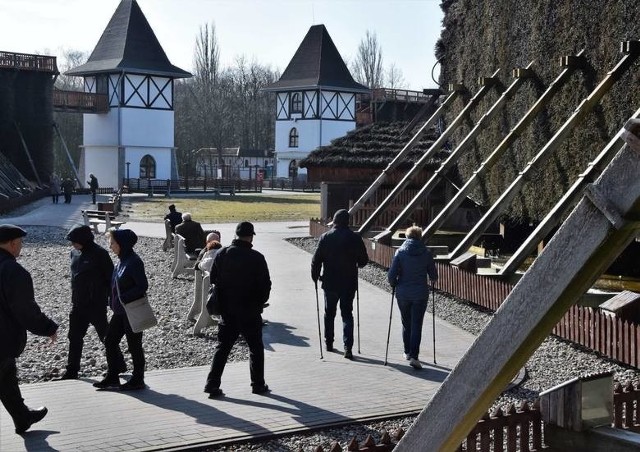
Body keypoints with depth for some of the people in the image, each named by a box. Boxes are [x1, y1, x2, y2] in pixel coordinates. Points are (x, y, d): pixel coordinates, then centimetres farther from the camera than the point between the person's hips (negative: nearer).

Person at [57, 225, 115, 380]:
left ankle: (119, 365, 19)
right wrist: (74, 300, 18)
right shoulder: (75, 253, 6)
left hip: (96, 304, -7)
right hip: (78, 303, 7)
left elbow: (110, 277, -12)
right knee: (74, 337, 10)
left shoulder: (100, 254, -15)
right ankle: (72, 370, 19)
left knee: (105, 335, 4)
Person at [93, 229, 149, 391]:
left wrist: (124, 298, -22)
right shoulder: (122, 260, 9)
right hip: (120, 311, 9)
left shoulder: (134, 262, -18)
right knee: (110, 341, 13)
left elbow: (143, 286, -21)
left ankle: (137, 380, 15)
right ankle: (112, 377, 23)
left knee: (134, 345, 3)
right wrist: (113, 302, 6)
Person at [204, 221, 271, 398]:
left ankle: (212, 384, 6)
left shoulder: (222, 254, -1)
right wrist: (259, 303, 7)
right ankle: (258, 384, 17)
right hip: (250, 312, -3)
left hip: (227, 311, 3)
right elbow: (266, 285, -10)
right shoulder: (256, 258, -13)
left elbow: (213, 280, 4)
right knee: (256, 348, 11)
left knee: (222, 347, 10)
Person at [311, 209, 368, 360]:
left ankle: (329, 343, 26)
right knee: (347, 314, 6)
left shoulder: (325, 237, -6)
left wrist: (315, 276, 9)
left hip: (330, 283, 1)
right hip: (349, 283, 0)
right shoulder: (355, 238, -7)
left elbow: (316, 260, -7)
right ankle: (348, 347, -5)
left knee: (329, 313, 17)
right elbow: (364, 260, -2)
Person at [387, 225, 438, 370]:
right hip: (420, 294, -1)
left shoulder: (400, 252, -6)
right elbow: (433, 275, 1)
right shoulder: (426, 253, -4)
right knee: (417, 325, 0)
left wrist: (394, 284, 12)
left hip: (403, 294, 1)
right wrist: (433, 280, 24)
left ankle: (407, 352, 29)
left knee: (406, 324, 17)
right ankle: (413, 356, -11)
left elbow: (392, 274, -8)